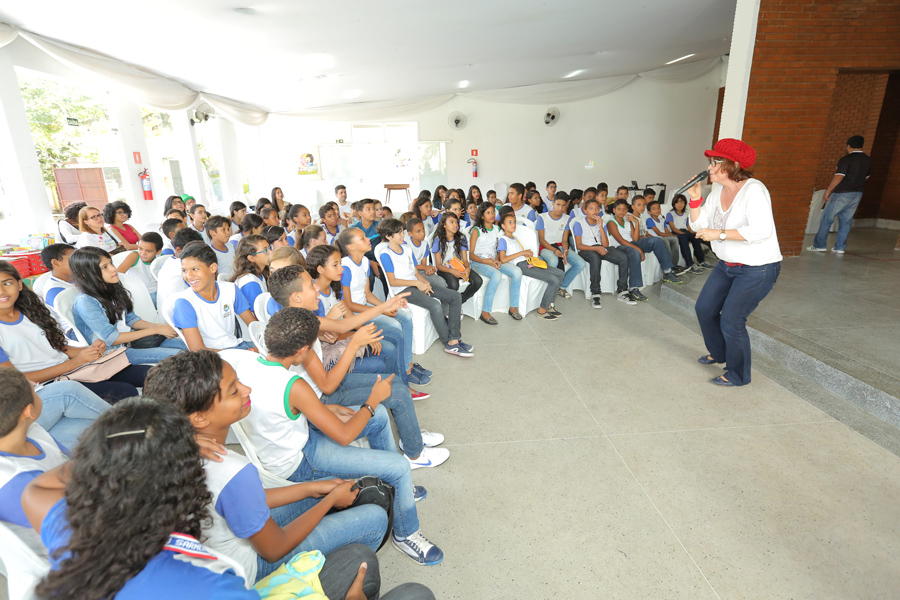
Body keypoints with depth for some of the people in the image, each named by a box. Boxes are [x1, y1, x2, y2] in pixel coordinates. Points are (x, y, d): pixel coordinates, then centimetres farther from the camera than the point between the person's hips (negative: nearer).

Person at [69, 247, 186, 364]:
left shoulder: (115, 289, 6)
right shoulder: (85, 302, -18)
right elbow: (111, 339, -19)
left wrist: (158, 326, -8)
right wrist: (155, 330, -20)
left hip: (129, 340, 8)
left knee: (179, 343, -13)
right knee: (177, 355, -24)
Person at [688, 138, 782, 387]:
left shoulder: (753, 190, -22)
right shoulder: (718, 190, 2)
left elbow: (762, 230, -33)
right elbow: (698, 225, 2)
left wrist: (719, 234, -32)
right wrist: (695, 199, -11)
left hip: (757, 269, -8)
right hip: (727, 265, 9)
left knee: (731, 321, -6)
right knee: (704, 309, 14)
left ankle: (738, 375, 17)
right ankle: (719, 353, 40)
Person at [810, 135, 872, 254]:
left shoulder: (846, 159, -14)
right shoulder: (868, 160, 9)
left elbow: (838, 177, -20)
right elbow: (866, 177, 16)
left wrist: (828, 191, -15)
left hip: (842, 194, -7)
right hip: (857, 194, 7)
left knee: (827, 218, 2)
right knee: (846, 221, 10)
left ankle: (819, 245, 5)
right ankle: (840, 247, 11)